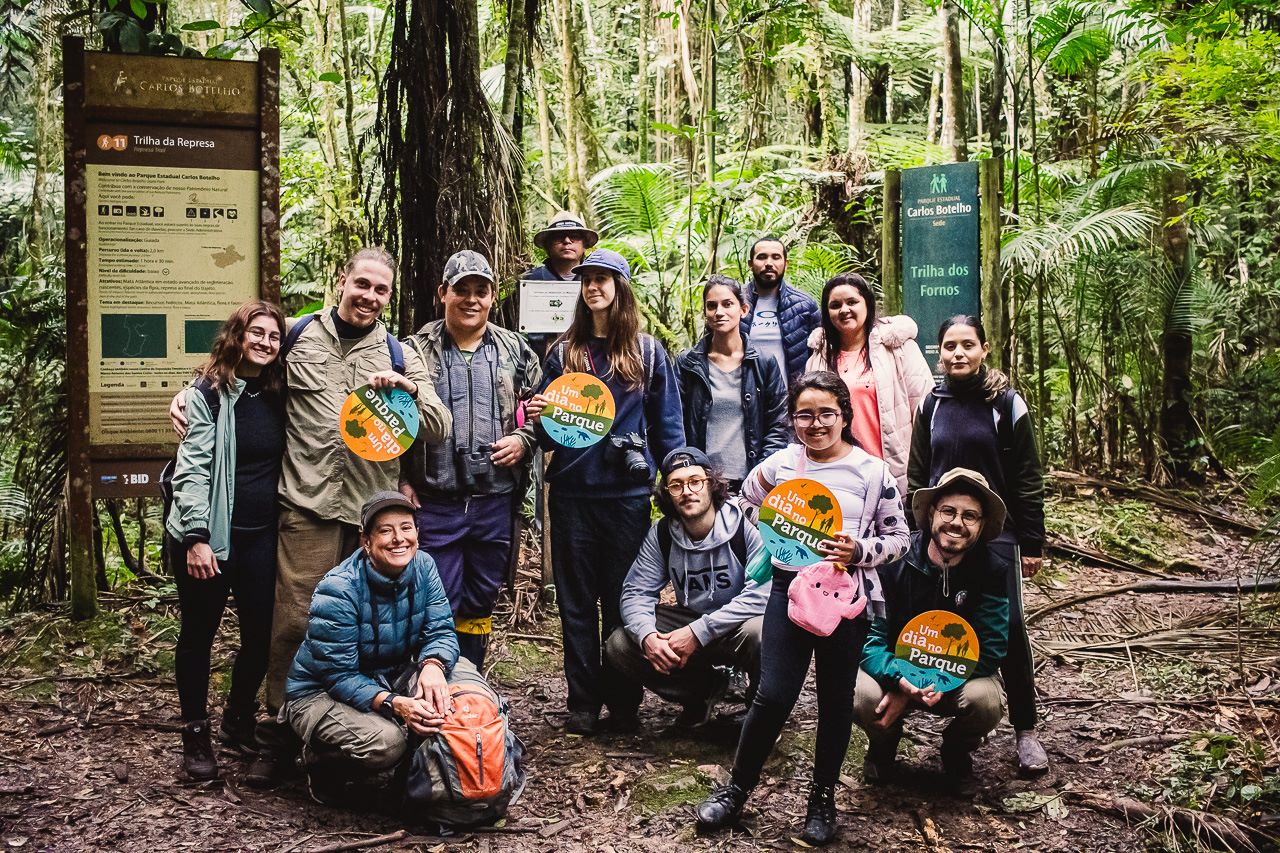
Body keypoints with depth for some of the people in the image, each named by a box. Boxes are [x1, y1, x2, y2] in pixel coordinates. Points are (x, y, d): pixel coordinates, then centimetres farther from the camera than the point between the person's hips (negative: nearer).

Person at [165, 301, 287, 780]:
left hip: (260, 537, 5)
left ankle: (238, 722, 28)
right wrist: (196, 537, -18)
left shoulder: (278, 395, 8)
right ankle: (196, 735, 19)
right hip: (210, 535, -5)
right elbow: (193, 468, -12)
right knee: (199, 635, 7)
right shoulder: (210, 392, -7)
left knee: (261, 633, 7)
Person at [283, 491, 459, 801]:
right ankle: (319, 761, 1)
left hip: (390, 679, 6)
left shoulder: (423, 567, -8)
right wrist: (392, 704, -41)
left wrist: (433, 666, -35)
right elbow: (339, 675, -25)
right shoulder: (338, 590, -26)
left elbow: (440, 631, -10)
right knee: (385, 742, -35)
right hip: (321, 692, -6)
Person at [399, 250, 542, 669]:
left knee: (480, 604, 13)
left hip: (496, 502, 2)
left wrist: (523, 440, -4)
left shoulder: (515, 351, 8)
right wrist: (402, 481, -3)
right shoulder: (418, 350, 2)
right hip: (435, 503, -2)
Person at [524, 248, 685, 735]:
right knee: (576, 601, 7)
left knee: (624, 600, 5)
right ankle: (583, 701, 16)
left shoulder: (647, 353, 5)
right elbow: (546, 432, 12)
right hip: (572, 491, 2)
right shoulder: (564, 352, 9)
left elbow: (667, 425, 6)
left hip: (628, 492, -2)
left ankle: (623, 702, 16)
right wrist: (538, 416, -10)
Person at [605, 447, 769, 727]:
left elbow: (762, 593, -27)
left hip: (739, 624, -5)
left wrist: (698, 633, -29)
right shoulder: (661, 534, -3)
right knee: (619, 646, -12)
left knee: (758, 633, -39)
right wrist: (647, 636, -27)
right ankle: (706, 688, 8)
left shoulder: (747, 525, -19)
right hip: (690, 622, 5)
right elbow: (636, 592, -4)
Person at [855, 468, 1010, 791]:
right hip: (894, 670, 0)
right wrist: (900, 679, -37)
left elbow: (988, 650, -16)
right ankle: (883, 743, 8)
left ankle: (957, 749, 7)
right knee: (860, 696, -32)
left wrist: (927, 686, -26)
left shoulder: (992, 571, -14)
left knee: (987, 701, -32)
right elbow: (867, 633, -16)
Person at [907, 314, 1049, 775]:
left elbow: (1028, 480, -1)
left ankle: (1025, 730, 3)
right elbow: (916, 476, 13)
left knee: (1008, 627, -7)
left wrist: (1033, 543, -3)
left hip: (996, 532, -3)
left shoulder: (1006, 404, -2)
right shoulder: (931, 405, 8)